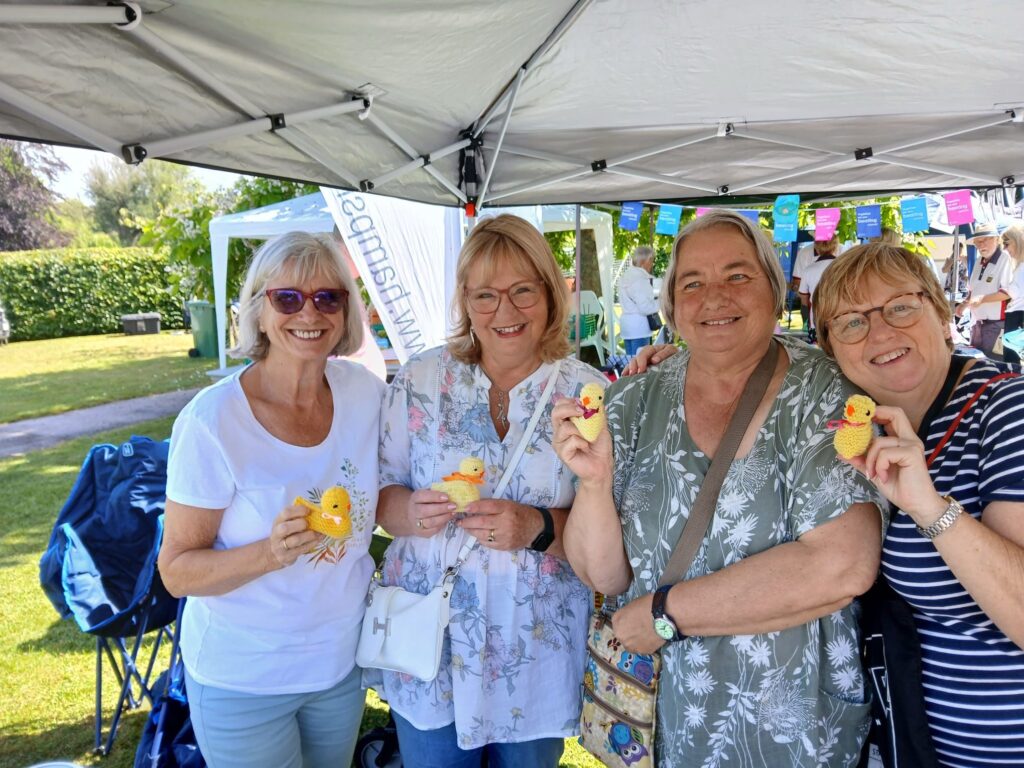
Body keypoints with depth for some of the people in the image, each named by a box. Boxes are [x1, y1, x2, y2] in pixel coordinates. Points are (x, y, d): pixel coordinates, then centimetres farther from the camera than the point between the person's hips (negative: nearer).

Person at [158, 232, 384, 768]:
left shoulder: (365, 392, -9)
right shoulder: (211, 421, -21)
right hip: (243, 679, -4)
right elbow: (177, 570, -15)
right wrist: (268, 553, -32)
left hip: (342, 659, 5)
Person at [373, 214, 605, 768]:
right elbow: (378, 490, 1)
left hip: (537, 654, 0)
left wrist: (540, 528, -24)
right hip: (429, 644, 1)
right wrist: (410, 512, -20)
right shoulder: (419, 381, -4)